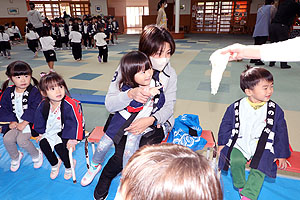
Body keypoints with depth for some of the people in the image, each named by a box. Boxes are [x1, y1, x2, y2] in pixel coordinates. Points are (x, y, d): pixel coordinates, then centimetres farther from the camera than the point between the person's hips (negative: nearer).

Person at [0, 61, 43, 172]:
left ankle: (37, 155, 7)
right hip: (14, 122, 5)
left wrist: (24, 123, -19)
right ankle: (15, 158, 17)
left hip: (29, 122, -5)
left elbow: (34, 110, -15)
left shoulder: (34, 92, -9)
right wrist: (11, 121, -7)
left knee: (21, 140, -23)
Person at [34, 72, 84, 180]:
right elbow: (39, 119, 10)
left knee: (60, 146, -23)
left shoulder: (69, 105, -28)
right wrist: (41, 133, 13)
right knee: (43, 144, -11)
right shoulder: (43, 105, -9)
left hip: (64, 132, -6)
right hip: (50, 131, 6)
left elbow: (73, 122, -23)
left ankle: (69, 166, 9)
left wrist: (72, 139, -23)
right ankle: (54, 164, 19)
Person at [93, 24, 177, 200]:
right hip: (127, 120, -1)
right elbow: (109, 105, -14)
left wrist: (150, 120, -27)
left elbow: (169, 106, -6)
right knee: (122, 154, -18)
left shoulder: (170, 73, -5)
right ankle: (104, 180, 18)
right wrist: (130, 94, -35)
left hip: (157, 121, 2)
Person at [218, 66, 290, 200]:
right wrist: (222, 143, 6)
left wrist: (282, 154, 10)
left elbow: (281, 132, 8)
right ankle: (240, 186, 4)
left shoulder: (275, 110, -1)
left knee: (260, 167, -23)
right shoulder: (235, 107, -4)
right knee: (235, 161, -25)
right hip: (239, 144, 0)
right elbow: (225, 125, 9)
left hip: (262, 147, 0)